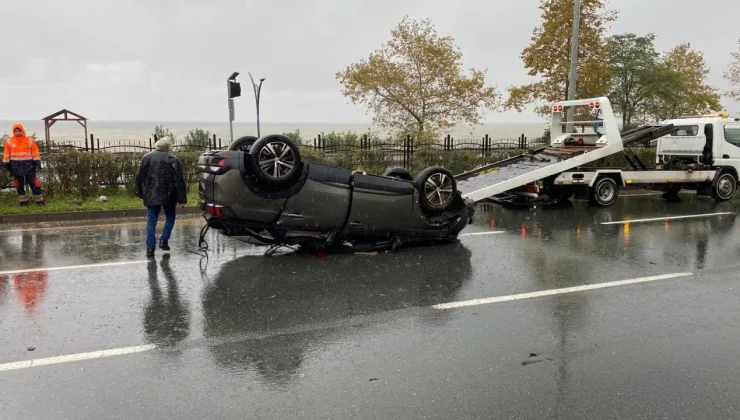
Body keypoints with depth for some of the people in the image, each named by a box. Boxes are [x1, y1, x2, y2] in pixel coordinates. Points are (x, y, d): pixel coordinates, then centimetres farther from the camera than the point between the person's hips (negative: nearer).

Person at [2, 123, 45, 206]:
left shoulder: (30, 140, -2)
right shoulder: (9, 141, 2)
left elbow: (35, 153, 0)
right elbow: (6, 155, 6)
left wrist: (37, 163, -4)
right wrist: (5, 165, 4)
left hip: (28, 165, -2)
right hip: (16, 166, 2)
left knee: (33, 183, -1)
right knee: (19, 184, 9)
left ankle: (39, 200, 5)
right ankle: (23, 200, 18)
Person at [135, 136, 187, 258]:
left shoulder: (147, 157, 5)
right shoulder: (172, 159, -5)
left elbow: (139, 177, 9)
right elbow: (179, 180, -8)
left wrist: (140, 193, 20)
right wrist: (182, 199, -5)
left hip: (151, 196, 2)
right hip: (168, 196, -2)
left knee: (151, 220, 7)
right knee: (170, 217, 17)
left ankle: (150, 247, 0)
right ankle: (164, 240, 4)